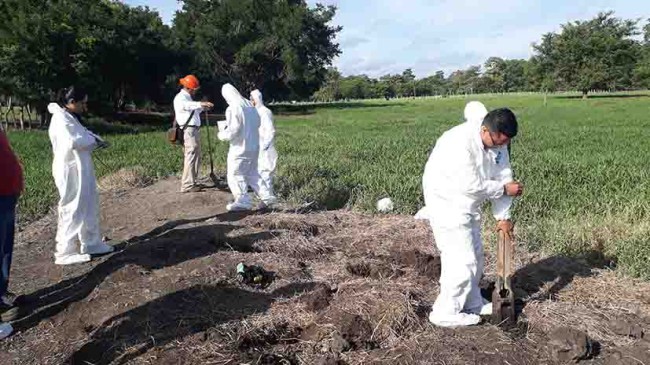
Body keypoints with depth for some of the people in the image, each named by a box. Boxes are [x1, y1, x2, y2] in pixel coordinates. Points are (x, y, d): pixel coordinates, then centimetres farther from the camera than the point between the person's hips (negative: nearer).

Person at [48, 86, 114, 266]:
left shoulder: (71, 117, 15)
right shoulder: (61, 119, -17)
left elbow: (82, 134, 20)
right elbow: (73, 141, -29)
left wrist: (95, 138, 0)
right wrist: (93, 140, -12)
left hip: (81, 170, 10)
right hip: (70, 172, -10)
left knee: (89, 208, 17)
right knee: (73, 211, -2)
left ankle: (91, 244, 29)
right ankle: (65, 253, 8)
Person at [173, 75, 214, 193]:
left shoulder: (188, 97, 24)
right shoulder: (180, 97, -8)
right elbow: (185, 105, -30)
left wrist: (202, 108, 15)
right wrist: (201, 103, -41)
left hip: (194, 131, 10)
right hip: (188, 131, -10)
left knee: (196, 157, 13)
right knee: (191, 157, -12)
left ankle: (193, 182, 21)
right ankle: (187, 185, -10)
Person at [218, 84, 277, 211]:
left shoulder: (232, 109, -18)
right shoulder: (250, 106, 5)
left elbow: (233, 130, -21)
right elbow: (257, 123, 14)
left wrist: (221, 135, -3)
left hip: (240, 147, -8)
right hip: (254, 146, 8)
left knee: (235, 174, 6)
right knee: (252, 173, 18)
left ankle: (243, 201, 9)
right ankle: (267, 197, 16)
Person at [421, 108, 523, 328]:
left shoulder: (498, 142, -6)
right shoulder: (460, 143, -31)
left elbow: (503, 177, -3)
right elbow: (472, 185, -29)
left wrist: (503, 216, -5)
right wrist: (505, 189, -16)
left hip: (468, 205, 9)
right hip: (447, 203, -9)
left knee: (474, 255, 18)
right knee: (461, 259, -7)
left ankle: (472, 303, 36)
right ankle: (445, 313, 7)